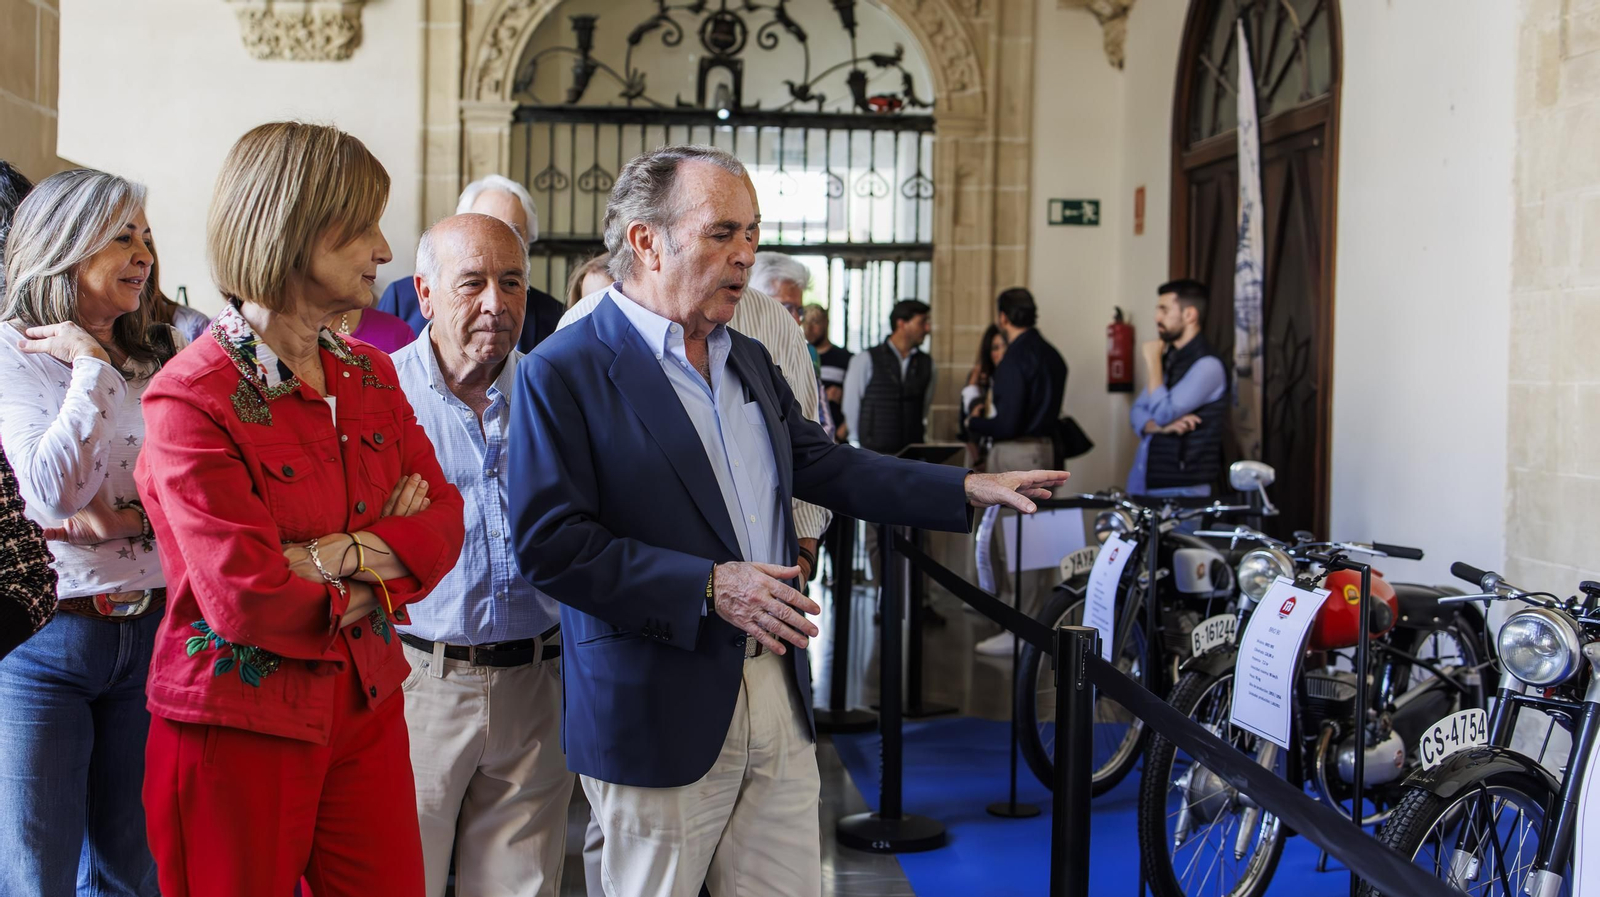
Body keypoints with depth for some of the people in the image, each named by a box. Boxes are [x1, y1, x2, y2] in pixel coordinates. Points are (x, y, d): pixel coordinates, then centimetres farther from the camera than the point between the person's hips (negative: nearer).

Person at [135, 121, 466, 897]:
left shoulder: (369, 374, 8)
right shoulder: (193, 397, -15)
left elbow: (443, 518, 1)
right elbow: (245, 595, -21)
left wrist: (343, 554, -17)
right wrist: (384, 561, -8)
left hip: (367, 711, 6)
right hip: (241, 727, -6)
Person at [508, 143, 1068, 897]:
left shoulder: (749, 360, 13)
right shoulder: (564, 372, -12)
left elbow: (822, 464, 18)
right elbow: (548, 543, -18)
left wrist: (971, 490, 11)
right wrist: (708, 587, -21)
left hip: (778, 695, 7)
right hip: (658, 715, -6)